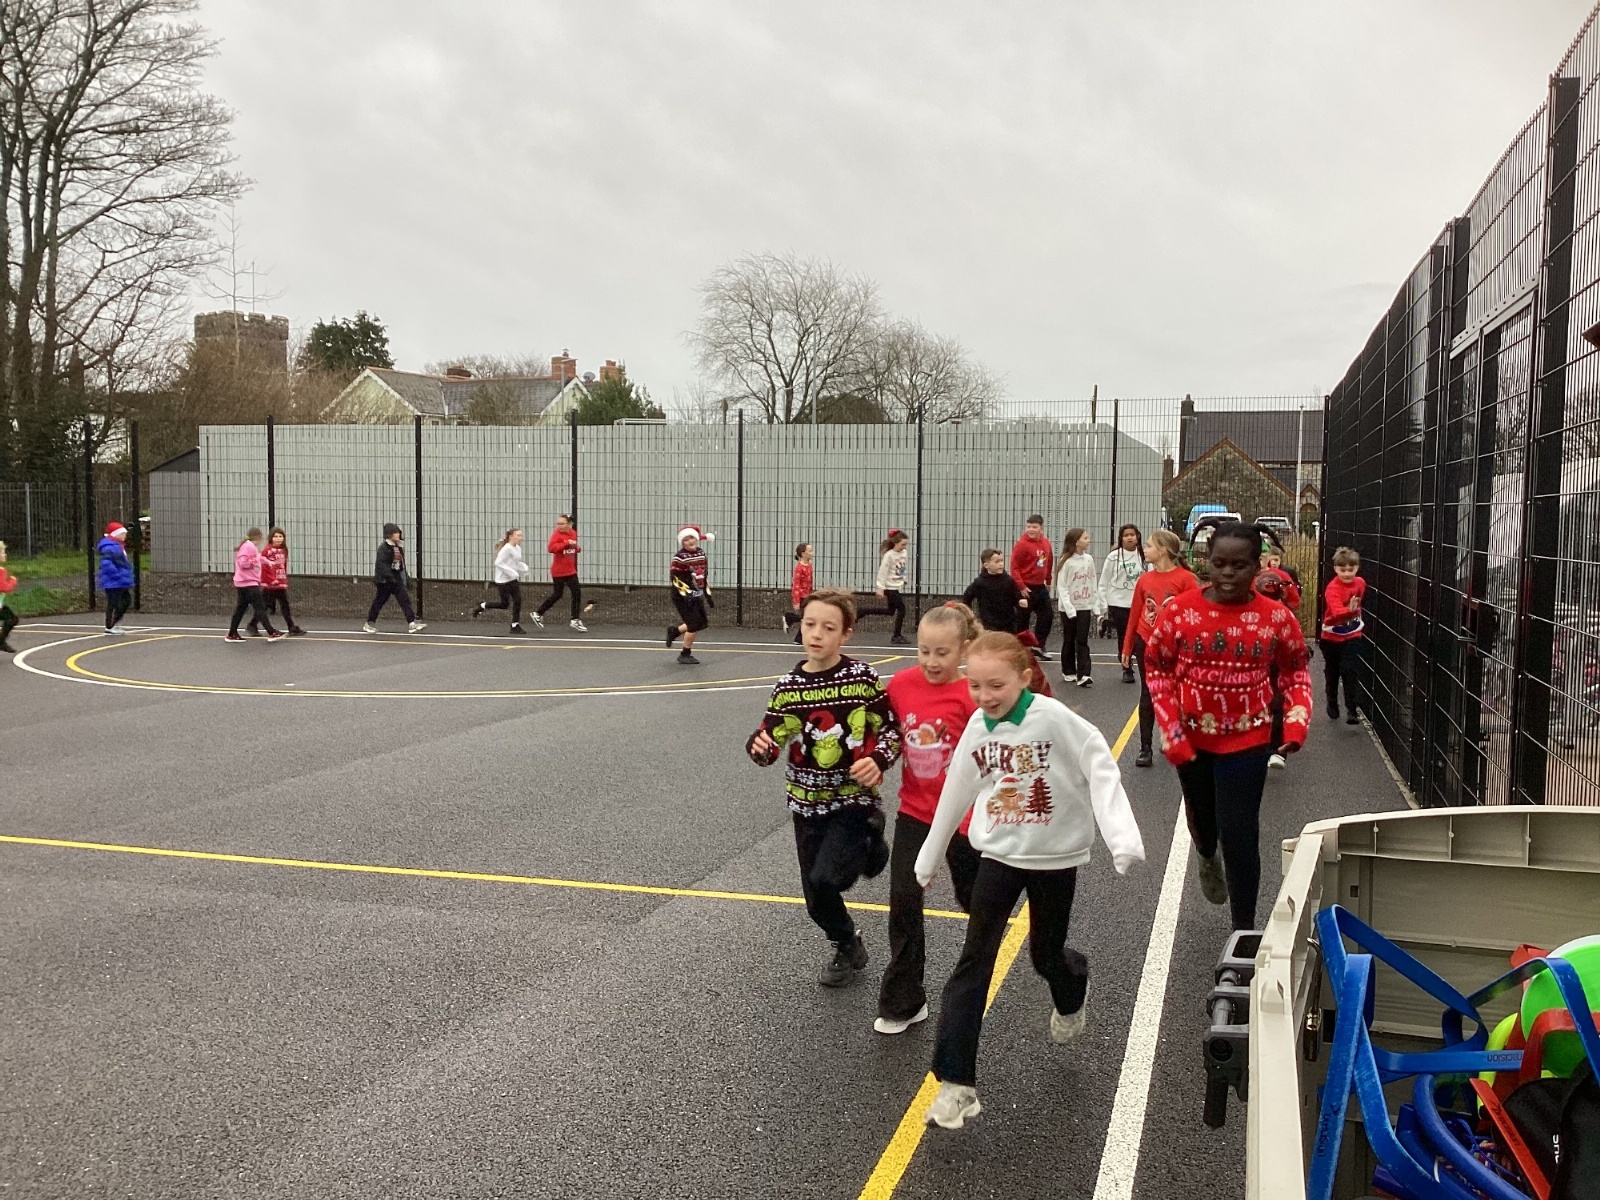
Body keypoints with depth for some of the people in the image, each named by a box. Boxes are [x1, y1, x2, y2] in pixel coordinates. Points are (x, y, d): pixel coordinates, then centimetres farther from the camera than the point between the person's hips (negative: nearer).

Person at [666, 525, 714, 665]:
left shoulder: (701, 552, 7)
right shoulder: (680, 557, -16)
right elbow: (674, 577, -18)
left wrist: (707, 592, 16)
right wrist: (686, 593, -22)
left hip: (696, 595, 8)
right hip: (682, 597, -8)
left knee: (702, 623, 11)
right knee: (694, 624, -9)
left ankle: (674, 631, 32)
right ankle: (685, 655, 7)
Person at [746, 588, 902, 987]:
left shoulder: (863, 678, -12)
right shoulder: (788, 686, -5)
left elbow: (891, 729, -3)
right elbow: (770, 743, -3)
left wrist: (878, 760, -20)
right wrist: (760, 746, -26)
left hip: (853, 798, -3)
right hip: (807, 803, 3)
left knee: (824, 880, -21)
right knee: (817, 901, 10)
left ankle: (869, 841, 11)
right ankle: (848, 947, 40)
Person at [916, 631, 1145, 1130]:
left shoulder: (1054, 718, -19)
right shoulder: (977, 728, -4)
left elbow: (1101, 772, -19)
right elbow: (955, 794, 8)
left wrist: (1123, 839, -31)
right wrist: (929, 859, 17)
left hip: (1055, 856, -3)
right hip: (1000, 855, 3)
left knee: (1046, 953, 14)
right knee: (973, 963, -6)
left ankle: (1071, 998, 53)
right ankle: (955, 1083, -2)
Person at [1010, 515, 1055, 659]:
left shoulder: (1046, 542, 6)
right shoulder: (1021, 544, -15)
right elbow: (1014, 567, -17)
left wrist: (1048, 581, 18)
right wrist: (1021, 586, -21)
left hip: (1041, 587, 7)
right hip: (1026, 588, -7)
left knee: (1047, 616, 11)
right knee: (1022, 620, 1)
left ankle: (1040, 646, 24)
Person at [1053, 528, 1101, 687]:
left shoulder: (1089, 560, 4)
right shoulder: (1067, 561, -9)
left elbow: (1093, 584, 9)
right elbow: (1061, 587, -11)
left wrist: (1096, 605, 5)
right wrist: (1069, 608, -18)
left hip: (1085, 607, 3)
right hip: (1069, 608, -3)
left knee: (1082, 641, -3)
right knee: (1069, 641, 8)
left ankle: (1083, 675, -8)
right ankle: (1068, 672, 22)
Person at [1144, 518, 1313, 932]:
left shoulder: (1276, 617, -13)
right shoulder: (1180, 610, -15)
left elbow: (1296, 670, 3)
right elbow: (1157, 667, -4)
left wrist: (1297, 721, -11)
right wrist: (1171, 729, -10)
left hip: (1247, 740, -2)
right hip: (1192, 738, 2)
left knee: (1239, 834, -4)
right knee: (1201, 817, 24)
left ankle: (1245, 928, 14)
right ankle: (1208, 858, 61)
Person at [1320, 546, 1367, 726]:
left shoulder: (1361, 583, -6)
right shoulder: (1332, 588, -24)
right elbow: (1337, 612, -40)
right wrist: (1350, 610, -57)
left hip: (1352, 636, 2)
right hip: (1331, 637, -2)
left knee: (1350, 672, -9)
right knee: (1332, 673, 15)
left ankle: (1352, 710, -9)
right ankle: (1332, 704, 34)